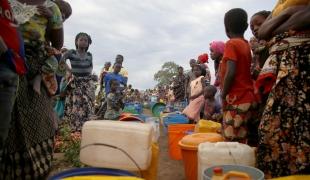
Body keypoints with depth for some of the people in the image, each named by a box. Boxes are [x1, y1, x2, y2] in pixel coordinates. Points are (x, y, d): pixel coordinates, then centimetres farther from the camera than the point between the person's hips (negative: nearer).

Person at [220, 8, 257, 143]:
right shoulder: (246, 44, 14)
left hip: (236, 100, -8)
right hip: (247, 98, 8)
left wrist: (223, 94, -9)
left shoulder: (231, 44, -9)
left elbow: (230, 72, -19)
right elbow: (242, 72, 14)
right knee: (242, 141, 11)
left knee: (233, 142, -6)